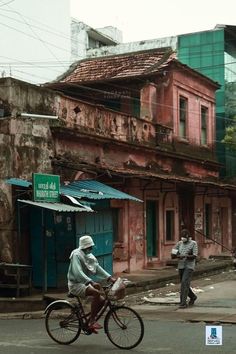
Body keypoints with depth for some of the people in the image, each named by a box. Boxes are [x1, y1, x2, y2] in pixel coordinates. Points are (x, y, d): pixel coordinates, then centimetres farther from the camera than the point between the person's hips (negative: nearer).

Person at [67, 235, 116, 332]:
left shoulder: (89, 256, 11)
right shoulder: (76, 255, -17)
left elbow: (98, 268, 8)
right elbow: (78, 273, -29)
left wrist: (110, 278, -6)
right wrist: (91, 282, -41)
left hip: (85, 283, 9)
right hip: (76, 284, -9)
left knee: (101, 299, -5)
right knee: (96, 292, -30)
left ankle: (90, 321, 9)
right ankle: (92, 321, -25)